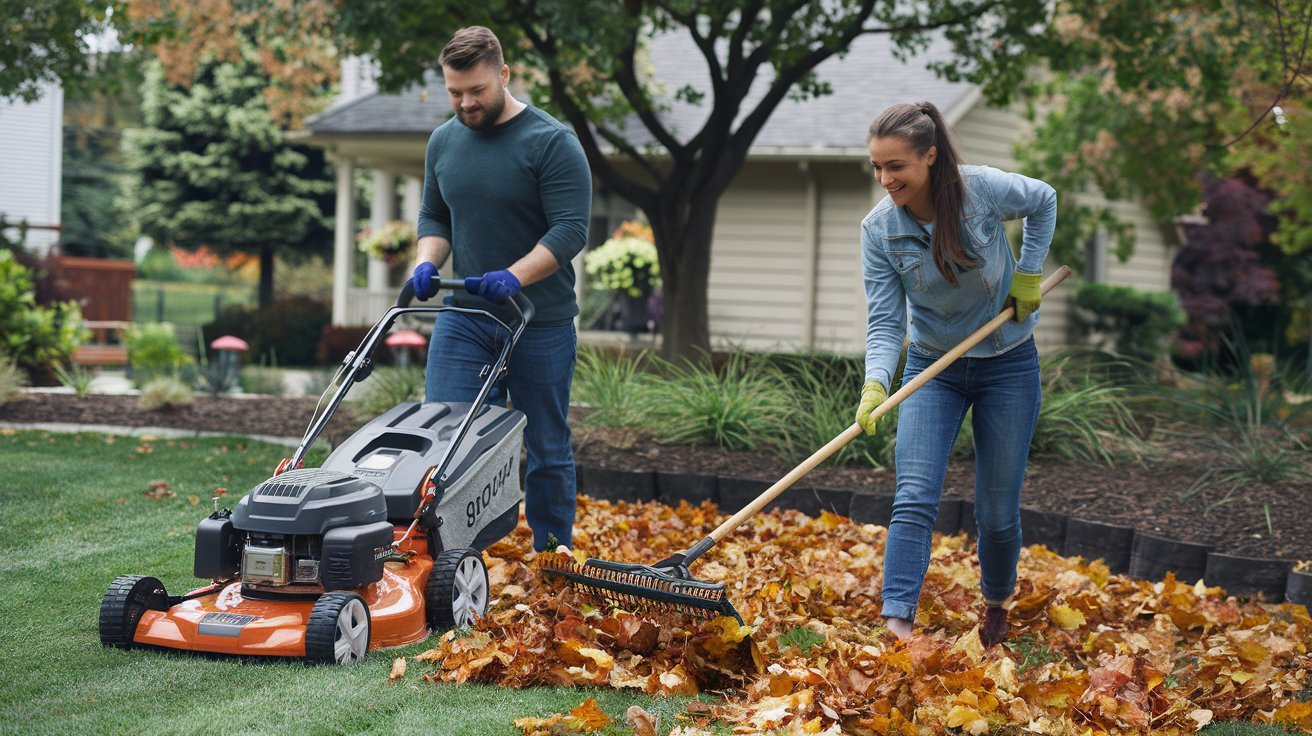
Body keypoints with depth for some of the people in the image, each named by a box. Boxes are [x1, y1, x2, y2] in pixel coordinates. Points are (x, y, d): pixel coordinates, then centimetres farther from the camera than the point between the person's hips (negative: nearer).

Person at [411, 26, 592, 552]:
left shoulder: (552, 143, -11)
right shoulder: (444, 142, 8)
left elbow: (571, 229, -16)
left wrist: (514, 277, -29)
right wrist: (427, 262, -2)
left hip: (540, 325, -4)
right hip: (463, 318, 4)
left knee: (547, 450, 6)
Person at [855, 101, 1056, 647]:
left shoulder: (984, 189, -19)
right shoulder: (878, 229, -15)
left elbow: (1044, 201, 3)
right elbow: (884, 321, -17)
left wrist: (1028, 273, -4)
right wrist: (875, 382, -33)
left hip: (1007, 365, -1)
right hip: (933, 369, 1)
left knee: (997, 511, 5)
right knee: (913, 499, -16)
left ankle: (997, 604, 33)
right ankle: (897, 625, -23)